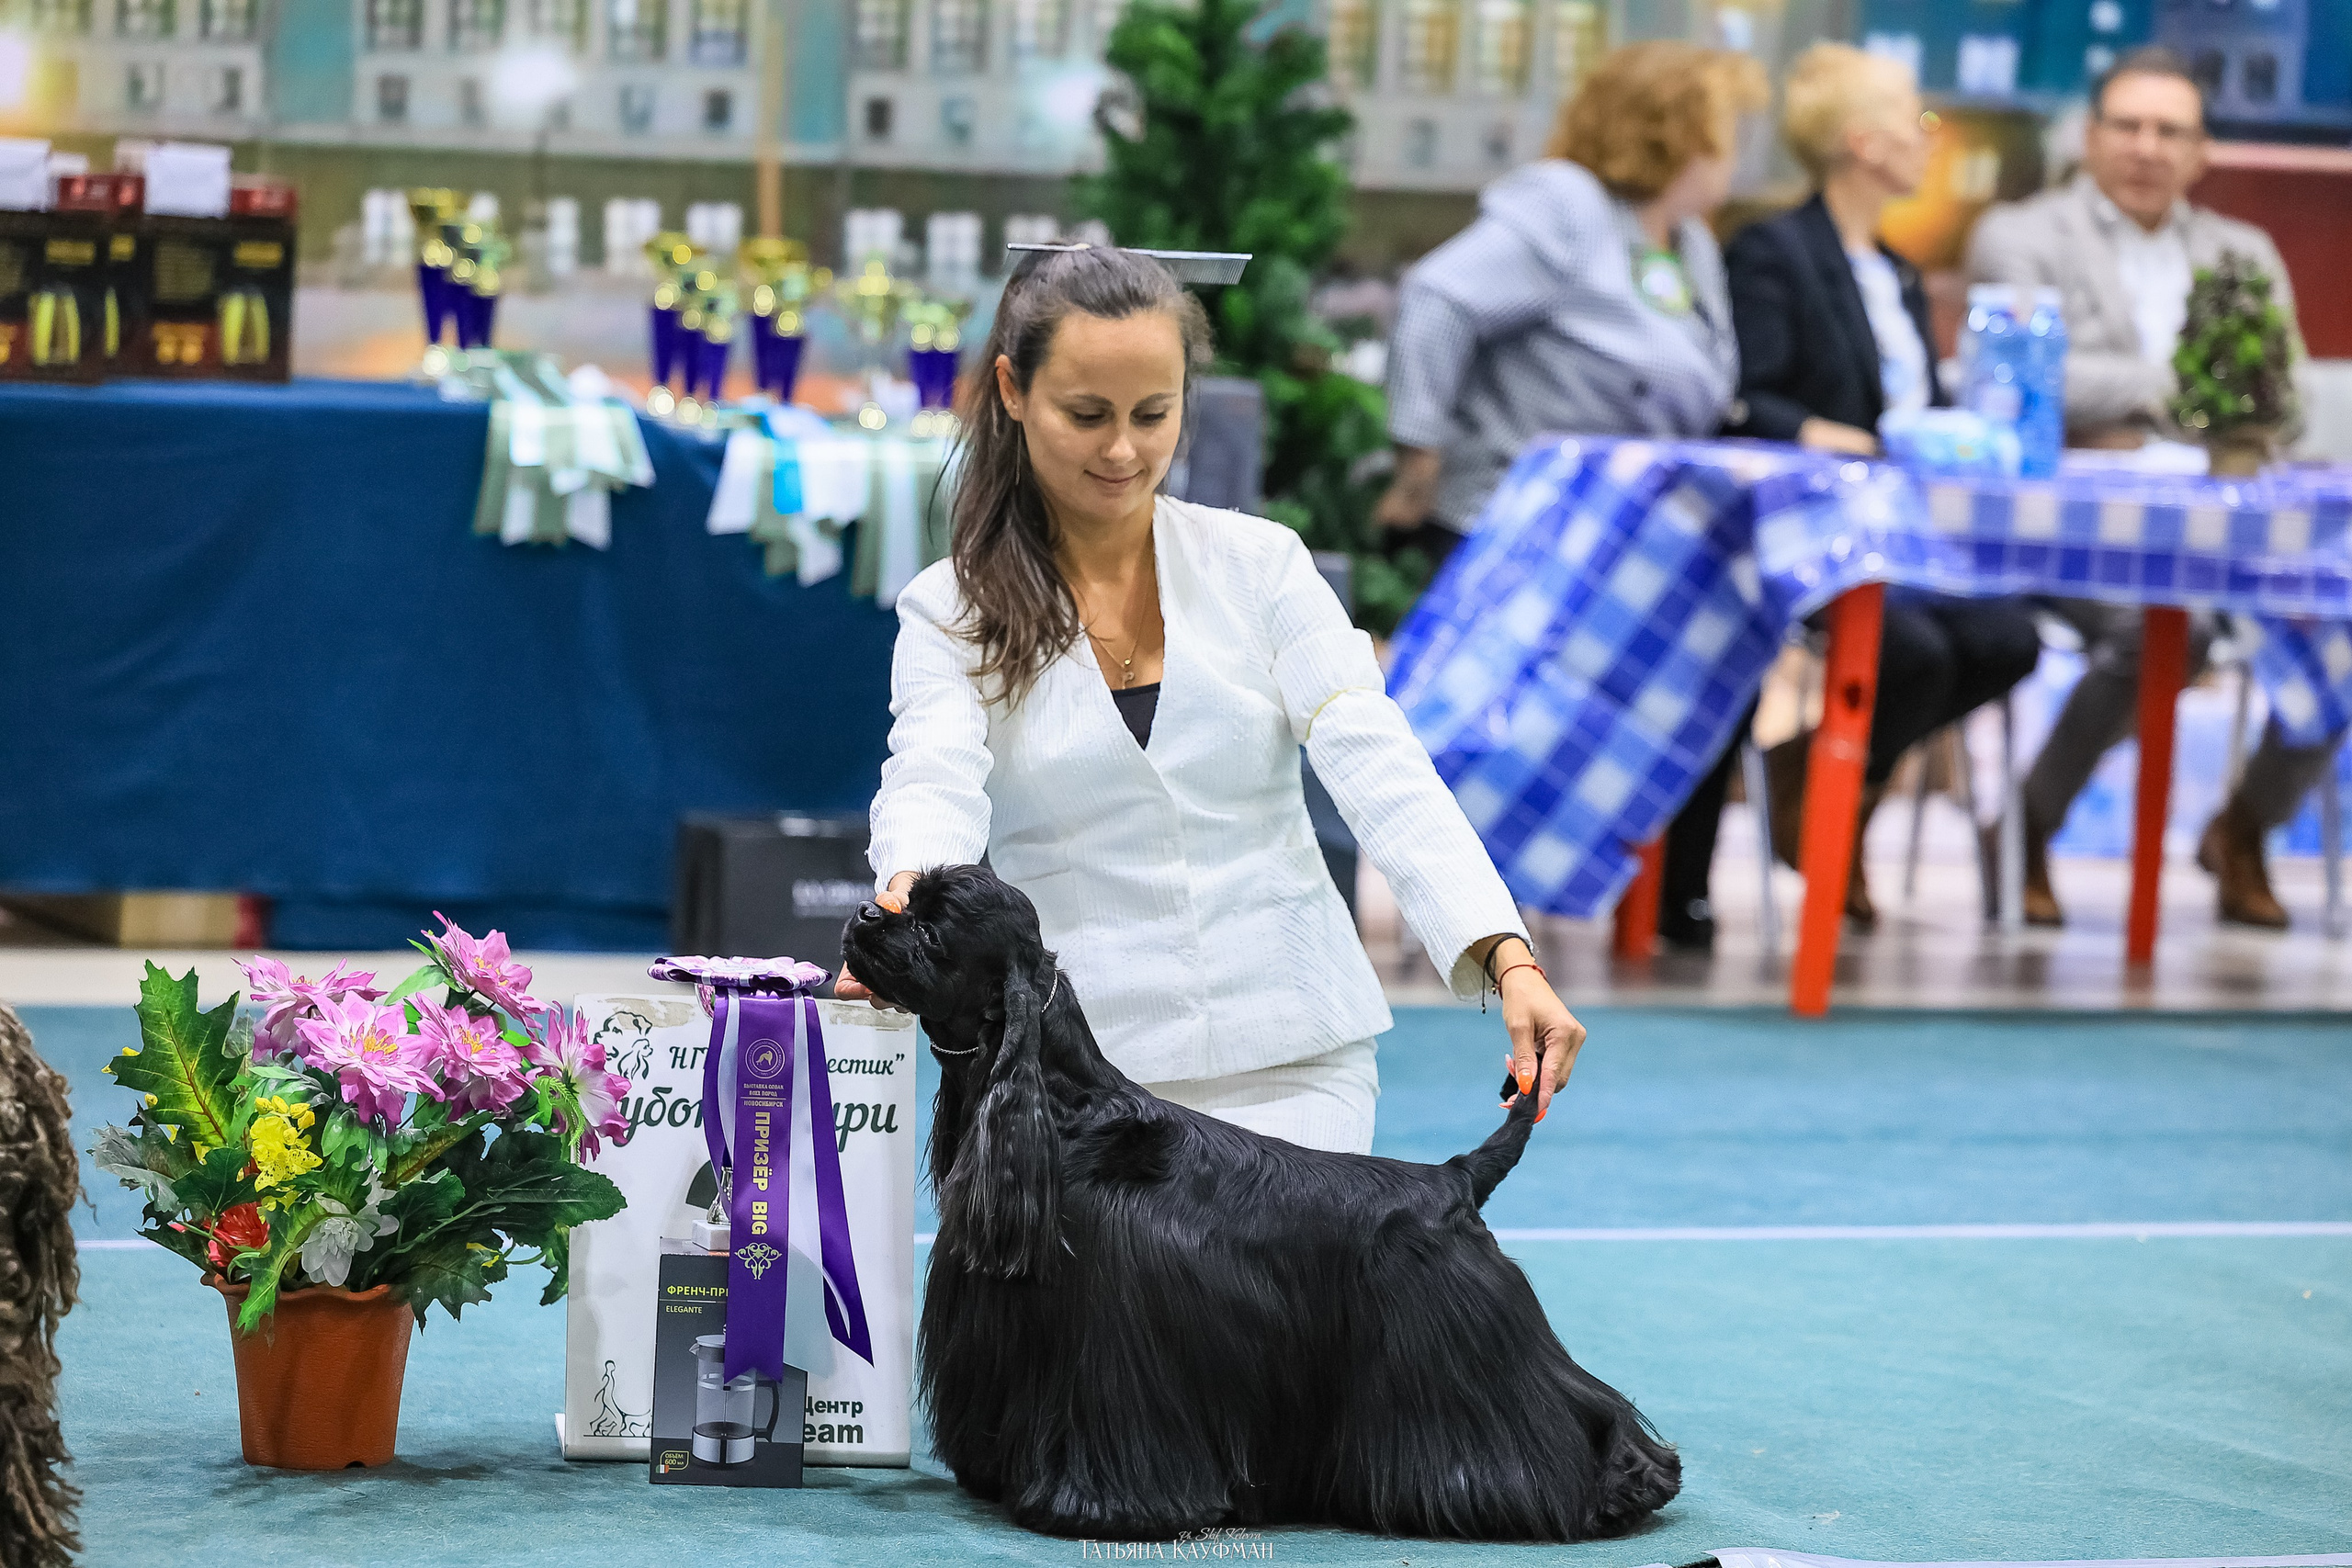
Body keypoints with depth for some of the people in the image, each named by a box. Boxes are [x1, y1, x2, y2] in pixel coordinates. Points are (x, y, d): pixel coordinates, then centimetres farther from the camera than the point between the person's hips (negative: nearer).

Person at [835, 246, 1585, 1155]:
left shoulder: (1259, 566, 5)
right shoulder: (951, 612, 3)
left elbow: (1381, 773, -7)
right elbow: (933, 783, -16)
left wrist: (1508, 958, -22)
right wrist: (911, 902, -40)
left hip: (1290, 1068, 0)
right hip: (1078, 1071, 0)